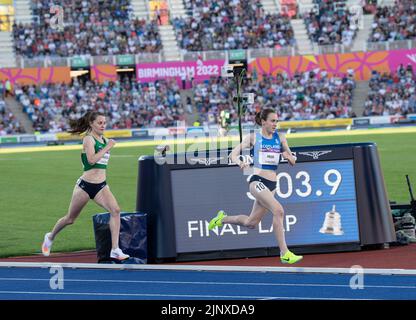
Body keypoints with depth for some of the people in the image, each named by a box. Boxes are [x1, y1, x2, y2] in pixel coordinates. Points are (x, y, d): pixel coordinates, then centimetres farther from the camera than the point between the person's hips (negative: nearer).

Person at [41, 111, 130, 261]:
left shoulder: (104, 140, 11)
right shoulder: (88, 139, -11)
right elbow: (92, 160, -27)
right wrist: (107, 148, -23)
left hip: (101, 186, 5)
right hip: (85, 185, -5)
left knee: (115, 210, -21)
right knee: (70, 218, 12)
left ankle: (115, 250, -23)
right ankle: (50, 237, 42)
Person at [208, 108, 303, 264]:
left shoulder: (280, 138, 10)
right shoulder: (254, 137, -1)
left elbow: (293, 162, 13)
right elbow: (233, 154, -1)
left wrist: (288, 157, -11)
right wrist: (240, 163, -23)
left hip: (272, 185, 6)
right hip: (257, 181, -6)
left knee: (251, 223, 15)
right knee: (278, 210, -27)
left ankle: (223, 218, 42)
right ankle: (284, 253, -26)